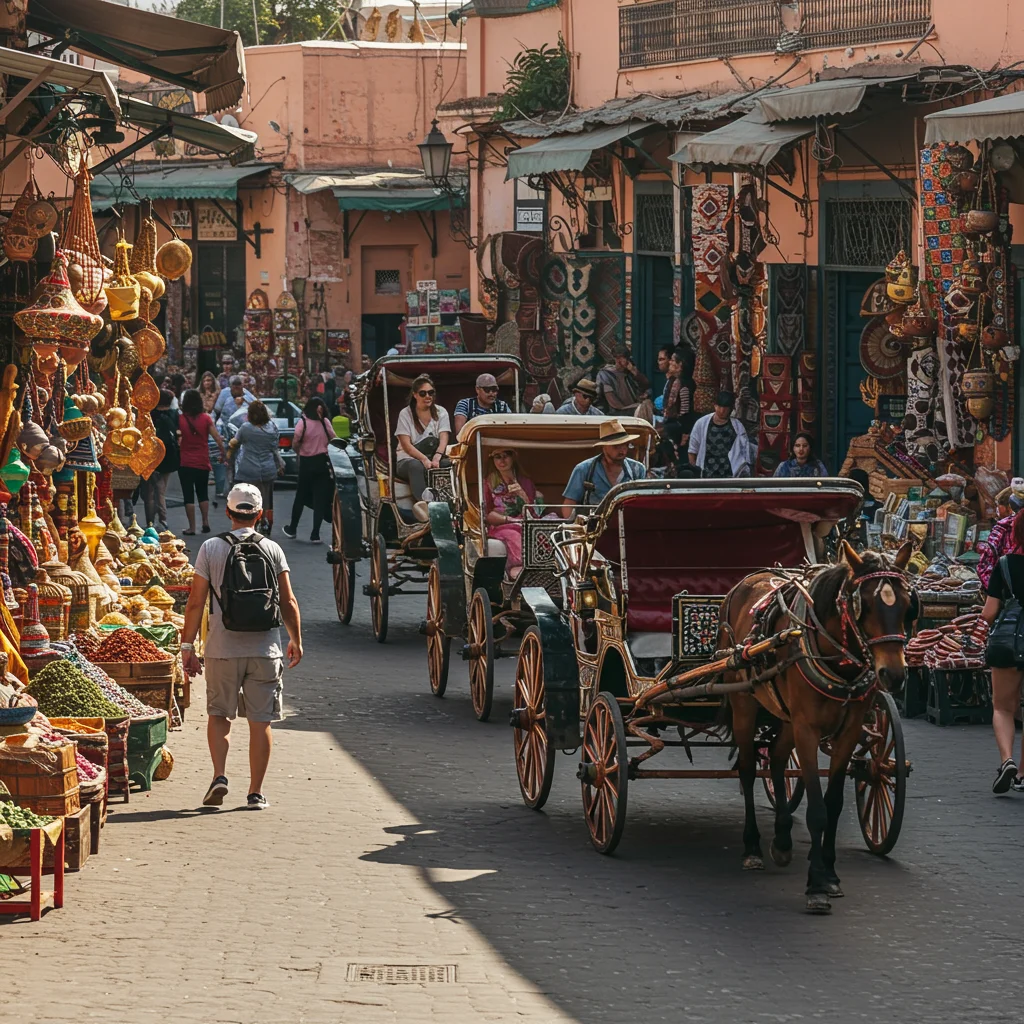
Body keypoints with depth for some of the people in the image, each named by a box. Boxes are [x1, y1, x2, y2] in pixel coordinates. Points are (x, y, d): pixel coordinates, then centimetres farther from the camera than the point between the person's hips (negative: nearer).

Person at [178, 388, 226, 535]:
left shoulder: (180, 419, -8)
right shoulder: (205, 418, -5)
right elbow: (217, 438, -3)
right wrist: (223, 452, 10)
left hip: (186, 463, -2)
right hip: (203, 462, 2)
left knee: (189, 496, 2)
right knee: (203, 494, 19)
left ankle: (192, 527, 1)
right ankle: (205, 522, 13)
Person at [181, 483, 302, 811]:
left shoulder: (211, 548, -1)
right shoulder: (272, 550, 1)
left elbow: (196, 602, -2)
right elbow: (288, 602, 2)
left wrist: (187, 646, 4)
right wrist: (296, 640, 15)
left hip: (222, 648, 0)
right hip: (264, 649, 0)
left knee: (218, 714, 16)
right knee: (260, 721, 6)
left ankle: (219, 775, -1)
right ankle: (256, 793, 6)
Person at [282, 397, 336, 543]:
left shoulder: (303, 422, -10)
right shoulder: (325, 422, -4)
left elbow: (295, 444, -12)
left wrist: (299, 453, 8)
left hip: (306, 463, -1)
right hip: (322, 463, 1)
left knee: (301, 496, 14)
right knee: (320, 498, 4)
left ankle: (292, 529, 28)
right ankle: (315, 535, 1)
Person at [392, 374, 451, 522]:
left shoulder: (441, 413, 10)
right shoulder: (406, 414, 3)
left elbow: (443, 439, -4)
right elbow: (406, 445, -9)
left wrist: (436, 457, -26)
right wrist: (424, 459, -26)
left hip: (433, 460, 3)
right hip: (407, 459, -3)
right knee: (416, 466, -40)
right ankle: (423, 502, -65)